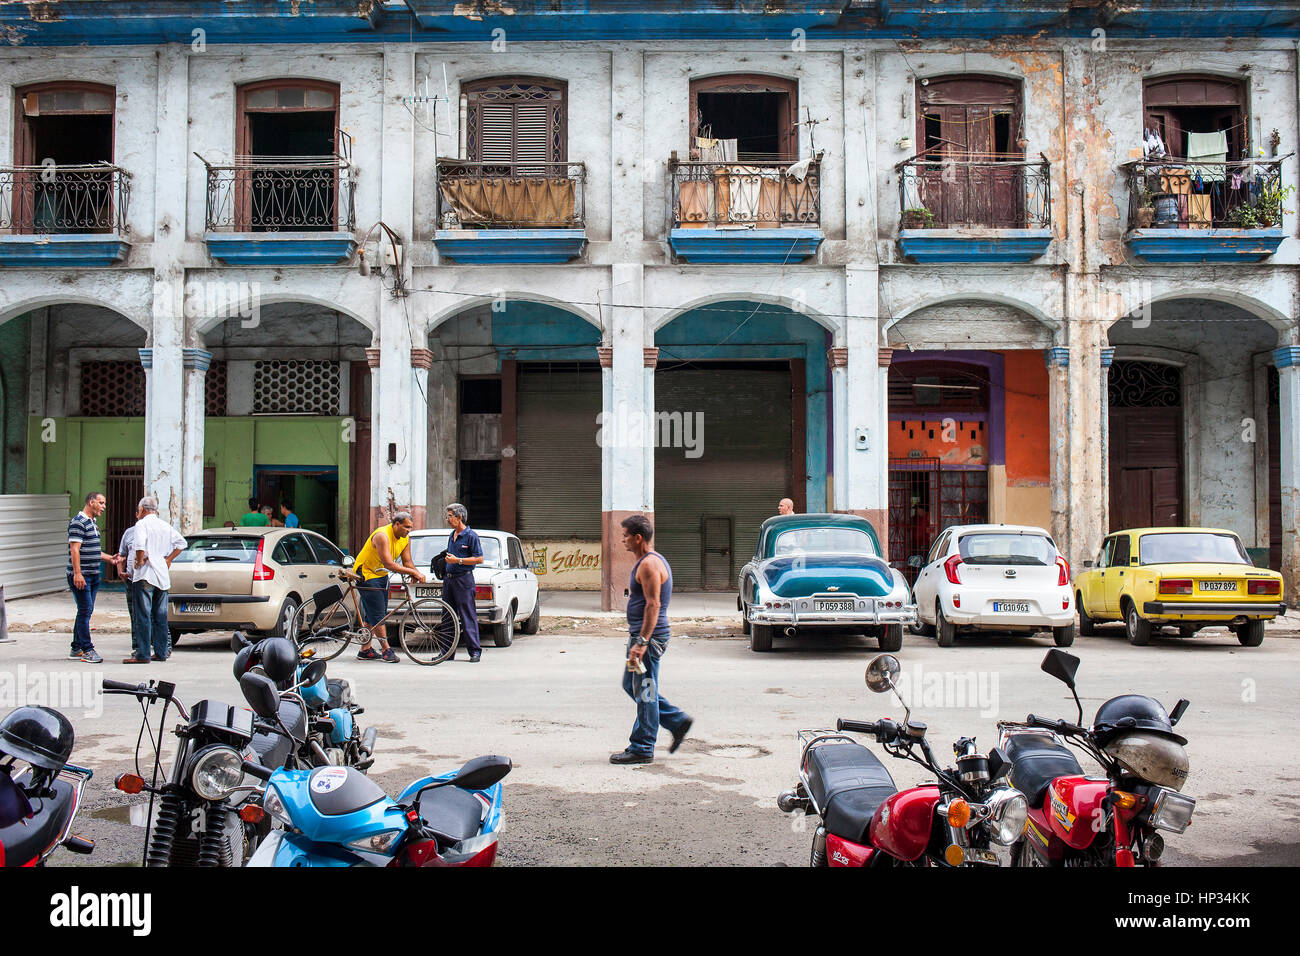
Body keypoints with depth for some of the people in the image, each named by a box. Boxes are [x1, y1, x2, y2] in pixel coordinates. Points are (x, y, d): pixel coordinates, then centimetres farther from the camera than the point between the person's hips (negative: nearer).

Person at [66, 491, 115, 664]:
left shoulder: (92, 523, 19)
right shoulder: (78, 522, -11)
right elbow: (74, 549, -18)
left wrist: (109, 558, 21)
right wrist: (77, 573, -24)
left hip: (93, 576, 10)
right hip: (80, 576, -10)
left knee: (86, 611, 11)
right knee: (85, 611, -10)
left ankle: (76, 649, 17)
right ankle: (87, 650, -8)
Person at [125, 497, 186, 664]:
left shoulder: (141, 524, -6)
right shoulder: (166, 526, 14)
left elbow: (140, 545, -23)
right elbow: (181, 543, 16)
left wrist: (140, 561, -9)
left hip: (146, 575, -7)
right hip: (163, 575, 7)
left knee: (144, 615, -6)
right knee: (160, 616, 10)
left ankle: (143, 654, -8)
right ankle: (161, 652, 12)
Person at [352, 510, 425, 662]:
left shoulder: (405, 539, -2)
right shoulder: (382, 535, -28)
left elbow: (407, 561, -1)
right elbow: (389, 564, -33)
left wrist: (415, 574, -22)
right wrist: (413, 572, -34)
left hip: (382, 575, 8)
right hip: (366, 574, -8)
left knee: (372, 616, 10)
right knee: (377, 615, -10)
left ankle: (365, 650, 17)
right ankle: (387, 650, -7)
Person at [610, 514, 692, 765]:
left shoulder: (650, 564, -17)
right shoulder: (647, 562, 16)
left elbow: (653, 605, -23)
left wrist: (641, 642, -26)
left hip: (649, 636, -11)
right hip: (642, 635, 11)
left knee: (645, 692, -3)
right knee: (632, 685, 17)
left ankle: (642, 750, 4)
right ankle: (677, 720, 21)